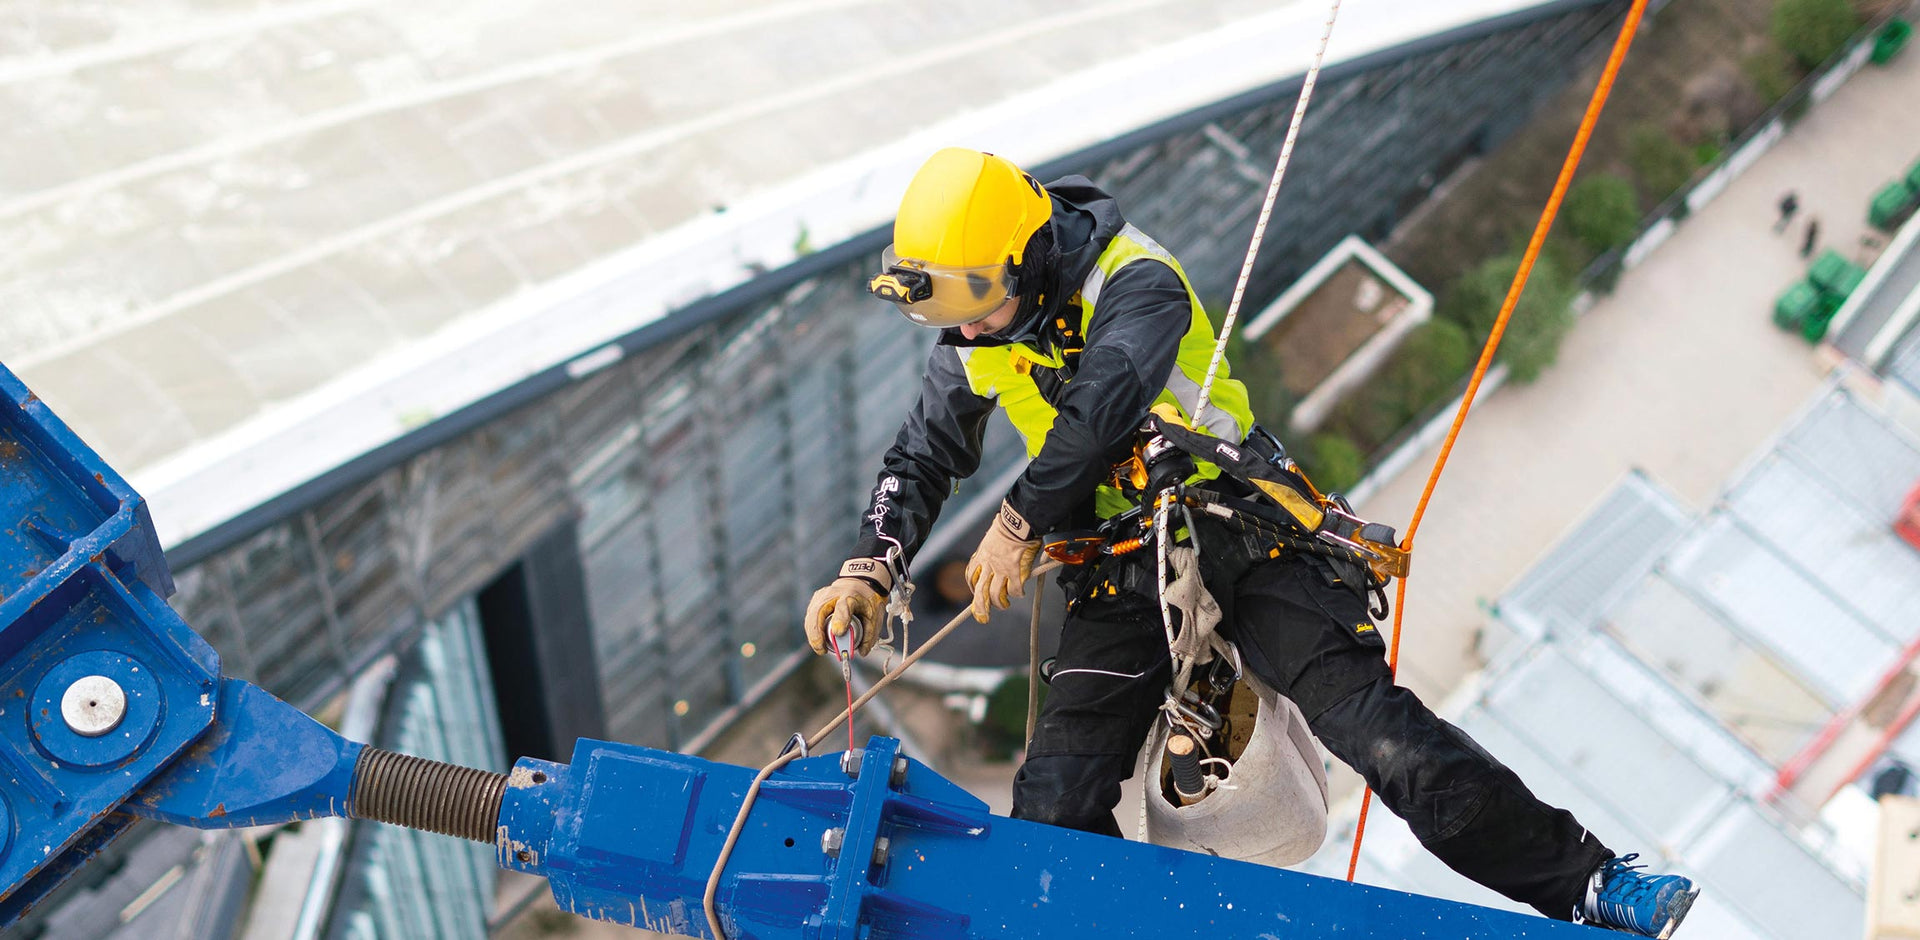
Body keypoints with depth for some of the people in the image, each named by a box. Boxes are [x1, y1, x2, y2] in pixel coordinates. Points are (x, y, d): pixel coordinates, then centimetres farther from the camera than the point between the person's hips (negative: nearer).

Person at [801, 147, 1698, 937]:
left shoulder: (1134, 282, -18)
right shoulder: (969, 340, 3)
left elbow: (1100, 409, -34)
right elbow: (921, 459, 11)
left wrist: (1020, 520, -25)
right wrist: (869, 570, -4)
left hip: (1240, 540, -5)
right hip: (1119, 576, 5)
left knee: (1378, 733, -15)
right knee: (1051, 813, -4)